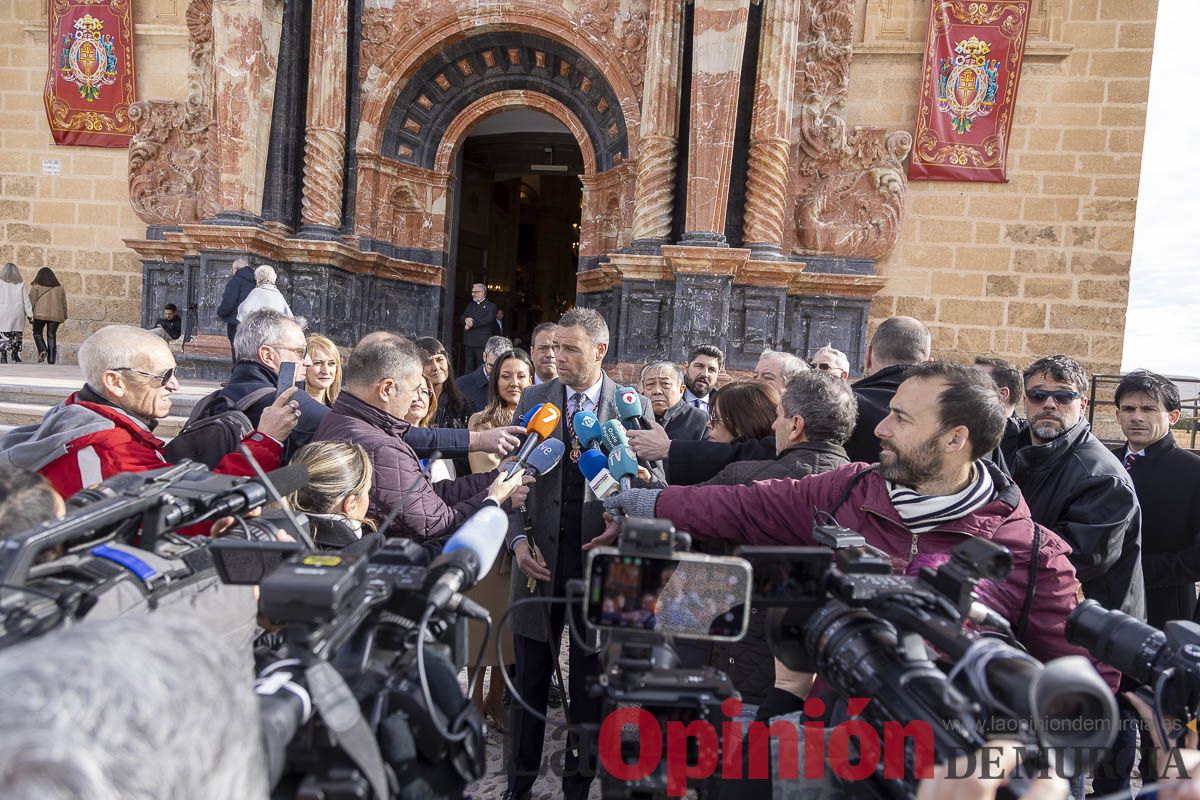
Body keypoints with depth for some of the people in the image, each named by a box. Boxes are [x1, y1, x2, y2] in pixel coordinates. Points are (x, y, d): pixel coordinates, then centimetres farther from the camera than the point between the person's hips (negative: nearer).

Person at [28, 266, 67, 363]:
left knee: (37, 332, 12)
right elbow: (64, 303, 14)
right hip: (55, 315, 3)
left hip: (41, 314, -3)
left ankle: (42, 350, -11)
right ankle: (51, 359, -2)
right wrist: (64, 316, 19)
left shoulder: (36, 286, 3)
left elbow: (32, 300, 0)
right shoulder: (59, 287, 13)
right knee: (52, 335, 4)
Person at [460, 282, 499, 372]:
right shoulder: (469, 305, 22)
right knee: (468, 368, 6)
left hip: (482, 343, -6)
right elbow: (461, 318, 15)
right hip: (468, 342, 6)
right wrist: (466, 320, -9)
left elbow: (488, 319, -14)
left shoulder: (491, 306, 1)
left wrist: (472, 323, -11)